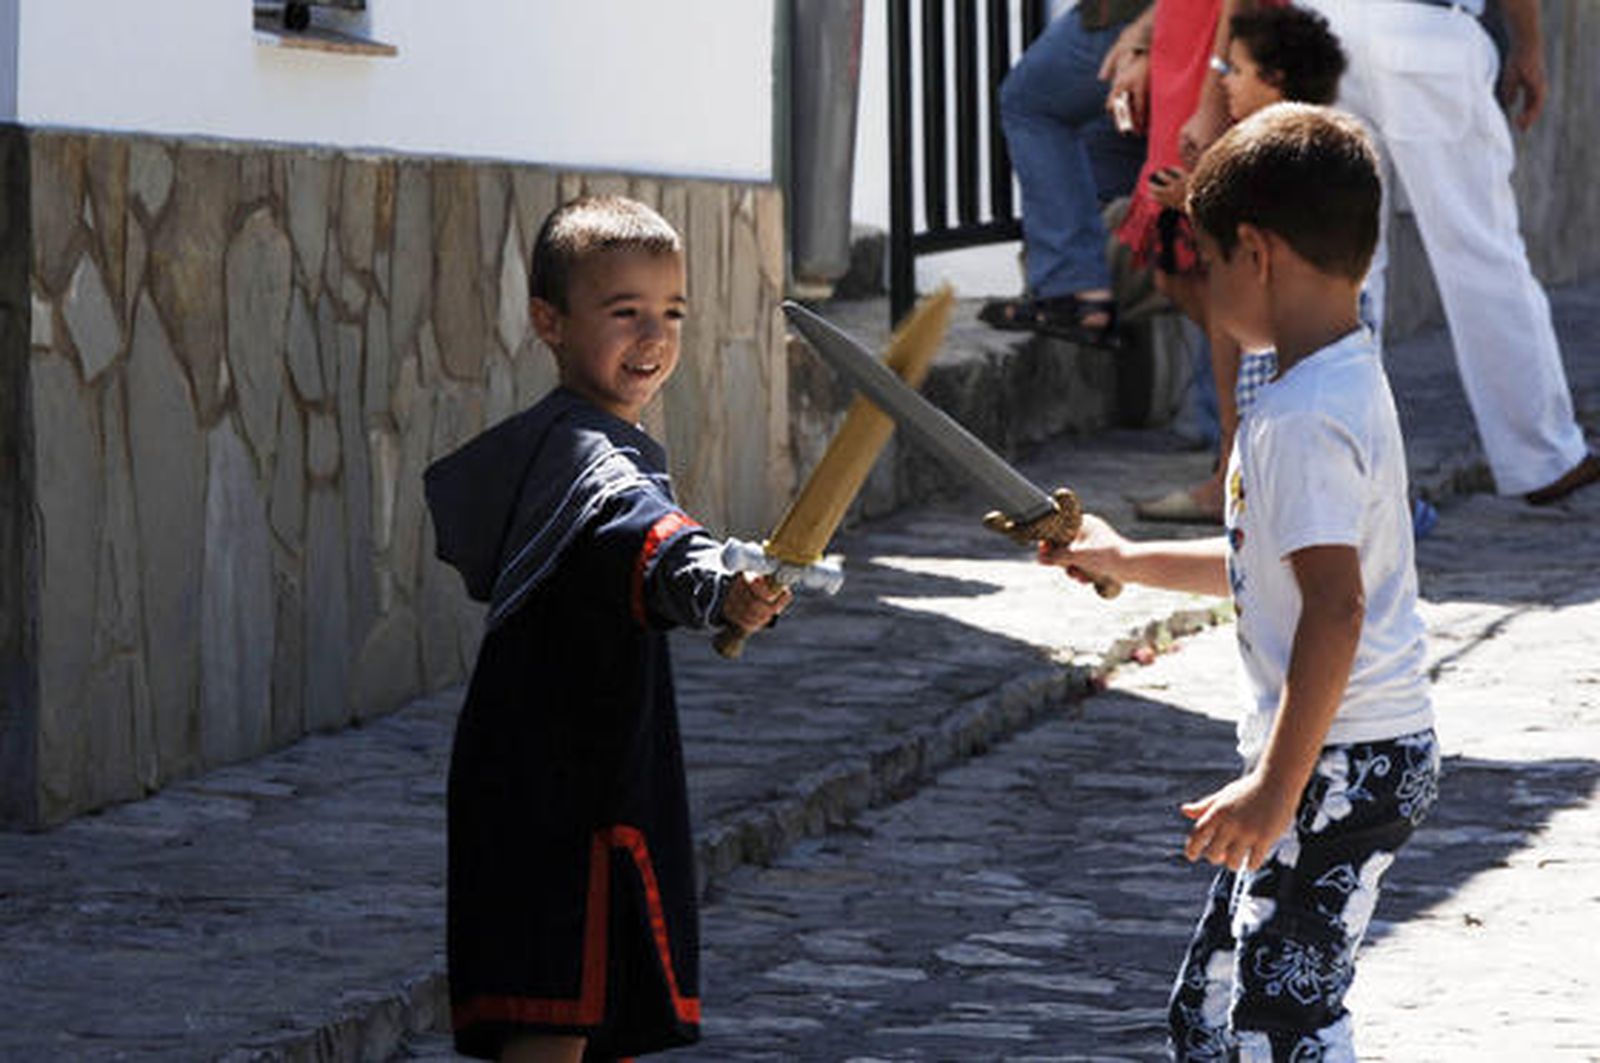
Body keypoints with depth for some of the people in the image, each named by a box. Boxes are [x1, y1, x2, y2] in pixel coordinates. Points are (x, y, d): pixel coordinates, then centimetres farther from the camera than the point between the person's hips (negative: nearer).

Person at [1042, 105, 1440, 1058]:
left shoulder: (1305, 422, -20)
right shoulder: (1348, 386, 13)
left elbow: (1334, 607, -27)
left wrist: (1278, 788, -25)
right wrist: (1132, 564, 31)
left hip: (1342, 764, -11)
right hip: (1368, 755, 11)